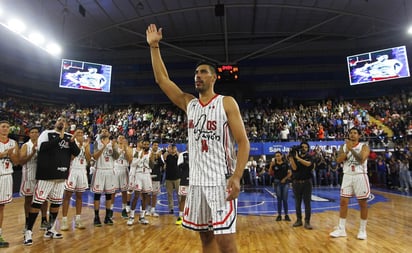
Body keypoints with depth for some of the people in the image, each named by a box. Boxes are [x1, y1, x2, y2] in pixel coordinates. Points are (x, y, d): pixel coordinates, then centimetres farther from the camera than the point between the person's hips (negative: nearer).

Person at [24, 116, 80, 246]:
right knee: (37, 202, -3)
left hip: (61, 175, 5)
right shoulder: (47, 133, -3)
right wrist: (59, 138, -25)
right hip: (47, 174, -5)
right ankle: (28, 232, 9)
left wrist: (72, 142, -16)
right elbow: (42, 147, -20)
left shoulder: (69, 137, 9)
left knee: (56, 202, 13)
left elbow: (77, 153, 2)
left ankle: (50, 229, 26)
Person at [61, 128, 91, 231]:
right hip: (72, 170, -4)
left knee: (79, 195, 9)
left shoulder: (86, 144, 7)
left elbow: (88, 159, 0)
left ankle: (78, 219, 16)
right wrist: (77, 146, -21)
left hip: (82, 171, 5)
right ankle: (64, 220, 5)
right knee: (67, 195, -1)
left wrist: (86, 148, -11)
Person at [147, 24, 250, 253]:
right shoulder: (189, 103, 11)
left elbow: (243, 142, -9)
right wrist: (154, 47, 9)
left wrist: (237, 177, -20)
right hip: (197, 181, 5)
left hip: (221, 181, -5)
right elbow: (162, 79, 12)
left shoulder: (227, 103, -4)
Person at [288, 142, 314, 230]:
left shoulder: (309, 157, 4)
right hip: (296, 182, 1)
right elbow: (294, 168, -10)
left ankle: (307, 222, 4)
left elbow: (308, 164, -18)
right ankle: (299, 220, 20)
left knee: (307, 202, -1)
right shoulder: (295, 157, 4)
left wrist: (298, 158, -21)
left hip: (307, 182, -1)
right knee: (297, 202, 9)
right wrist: (291, 157, -16)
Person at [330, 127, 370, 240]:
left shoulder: (364, 146, -2)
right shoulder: (344, 146, 8)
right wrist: (347, 150, -19)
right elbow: (339, 160, -7)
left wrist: (351, 149, -24)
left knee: (363, 203, 3)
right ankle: (341, 229, 9)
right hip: (347, 176, 3)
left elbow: (361, 159, -19)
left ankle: (362, 230, 17)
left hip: (360, 176, -3)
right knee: (343, 202, 1)